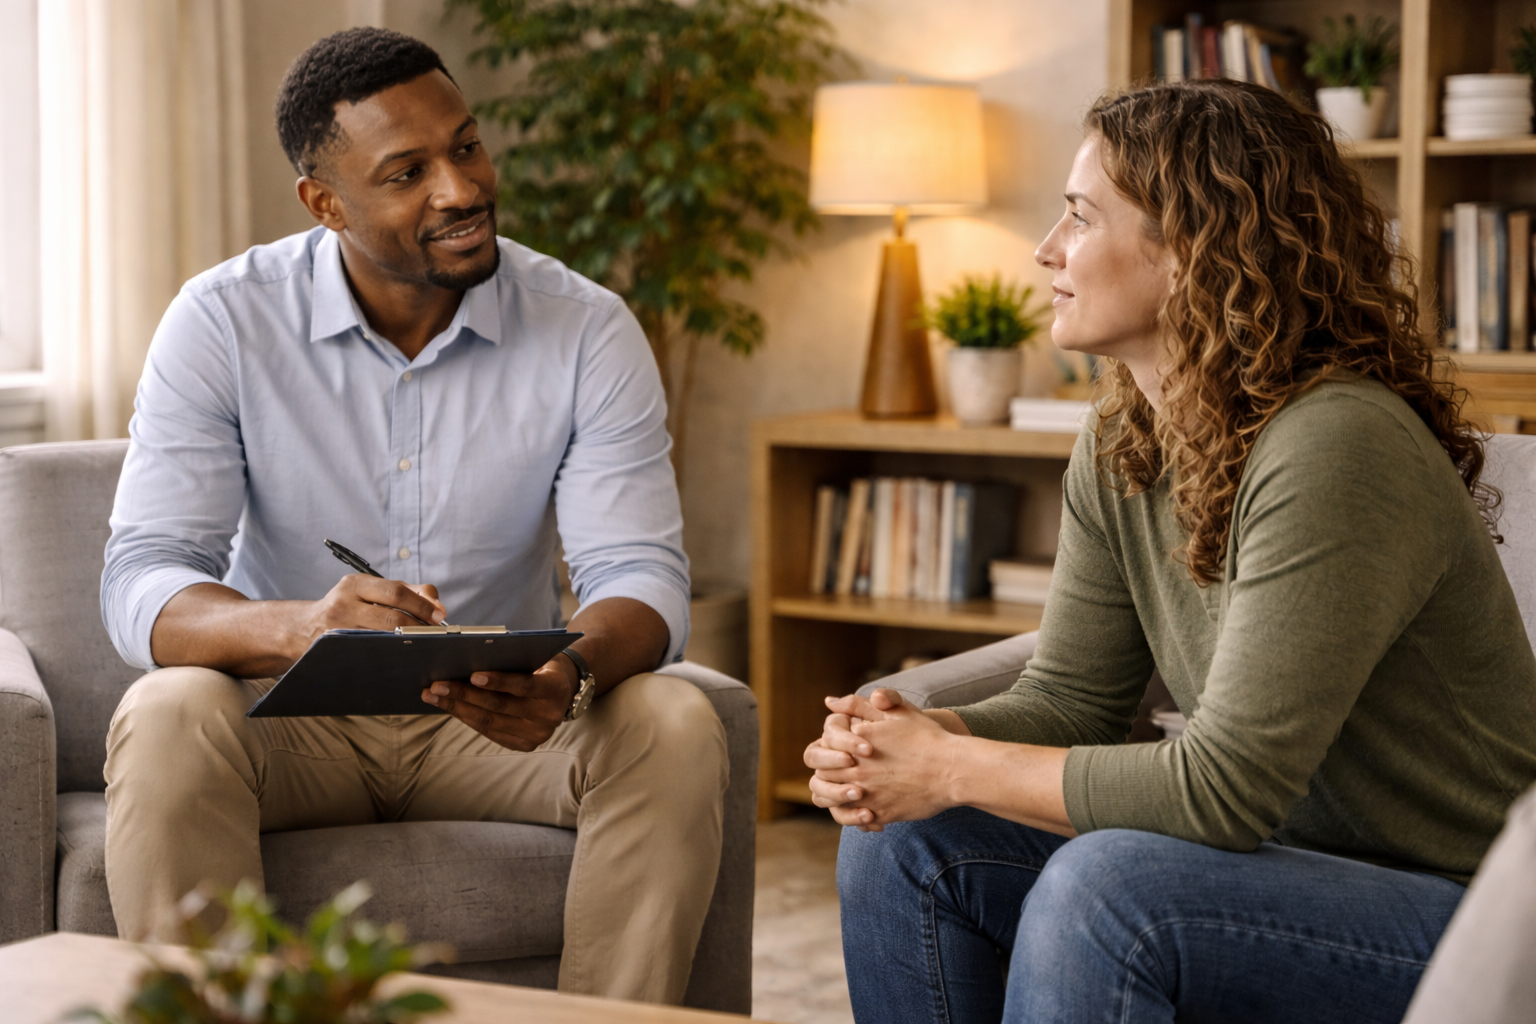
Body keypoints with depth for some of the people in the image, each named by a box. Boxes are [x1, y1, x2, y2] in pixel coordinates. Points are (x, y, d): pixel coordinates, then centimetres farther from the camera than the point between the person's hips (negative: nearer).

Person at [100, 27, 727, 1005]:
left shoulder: (588, 330, -8)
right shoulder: (224, 322, -11)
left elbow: (640, 576, -13)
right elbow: (143, 584, -17)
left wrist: (569, 674, -39)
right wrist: (297, 625, -41)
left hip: (500, 721, 1)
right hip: (292, 713, -1)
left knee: (675, 729, -27)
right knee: (168, 718, -32)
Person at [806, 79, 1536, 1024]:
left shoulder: (1335, 449, -25)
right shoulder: (1121, 454, 2)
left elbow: (1225, 787, -28)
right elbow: (1068, 701, 6)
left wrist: (955, 768, -20)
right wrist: (916, 738, -15)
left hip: (1455, 917, -8)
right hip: (1292, 862, 8)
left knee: (1103, 886, -32)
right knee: (904, 841, -3)